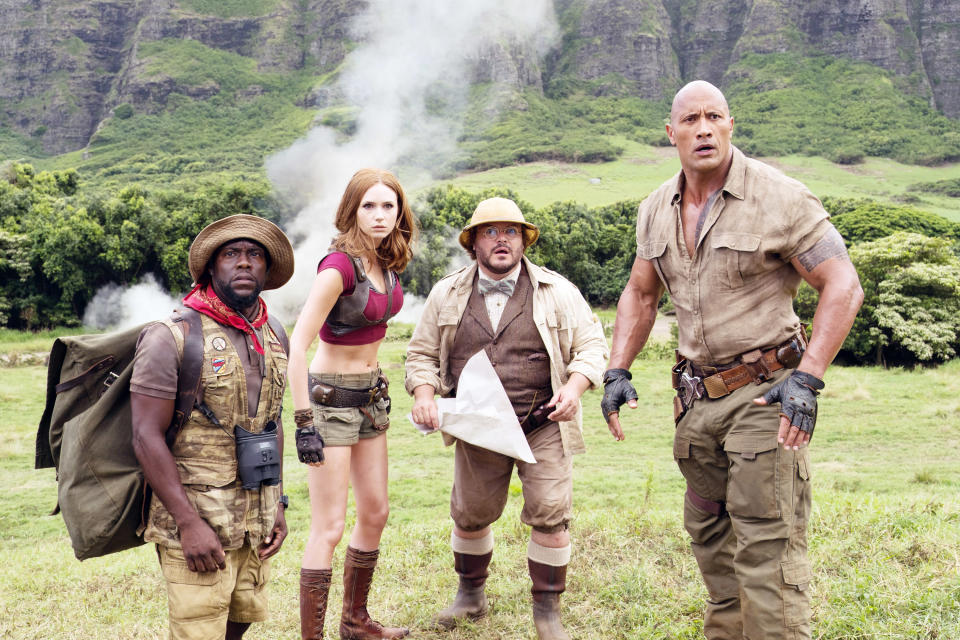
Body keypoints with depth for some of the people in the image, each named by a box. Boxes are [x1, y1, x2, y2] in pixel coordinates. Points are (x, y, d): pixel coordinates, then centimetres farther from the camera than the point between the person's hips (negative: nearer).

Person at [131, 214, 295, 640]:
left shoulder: (274, 336, 10)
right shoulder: (173, 337, -11)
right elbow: (146, 437, -14)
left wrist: (277, 505, 12)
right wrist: (189, 524, -18)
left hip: (254, 524, 6)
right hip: (196, 525, -6)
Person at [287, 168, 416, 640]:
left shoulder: (387, 262, 2)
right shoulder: (340, 265, -21)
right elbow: (298, 344, -23)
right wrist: (304, 420, -24)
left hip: (370, 394, 8)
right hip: (331, 396, -8)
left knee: (375, 513, 16)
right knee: (329, 527, -5)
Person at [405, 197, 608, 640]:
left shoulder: (557, 291, -1)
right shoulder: (446, 295, 4)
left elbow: (591, 345, 1)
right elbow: (422, 353, 10)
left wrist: (575, 386, -16)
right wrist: (423, 395, -8)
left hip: (543, 426, -2)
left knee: (550, 516, -4)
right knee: (469, 515, 14)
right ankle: (471, 596, 38)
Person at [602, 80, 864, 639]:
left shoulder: (779, 197, -11)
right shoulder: (656, 210, 7)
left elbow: (844, 287, -12)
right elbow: (640, 295, 19)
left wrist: (808, 378, -22)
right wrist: (617, 371, 7)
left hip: (765, 393, -6)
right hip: (697, 398, 6)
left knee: (767, 545, -9)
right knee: (710, 536, 16)